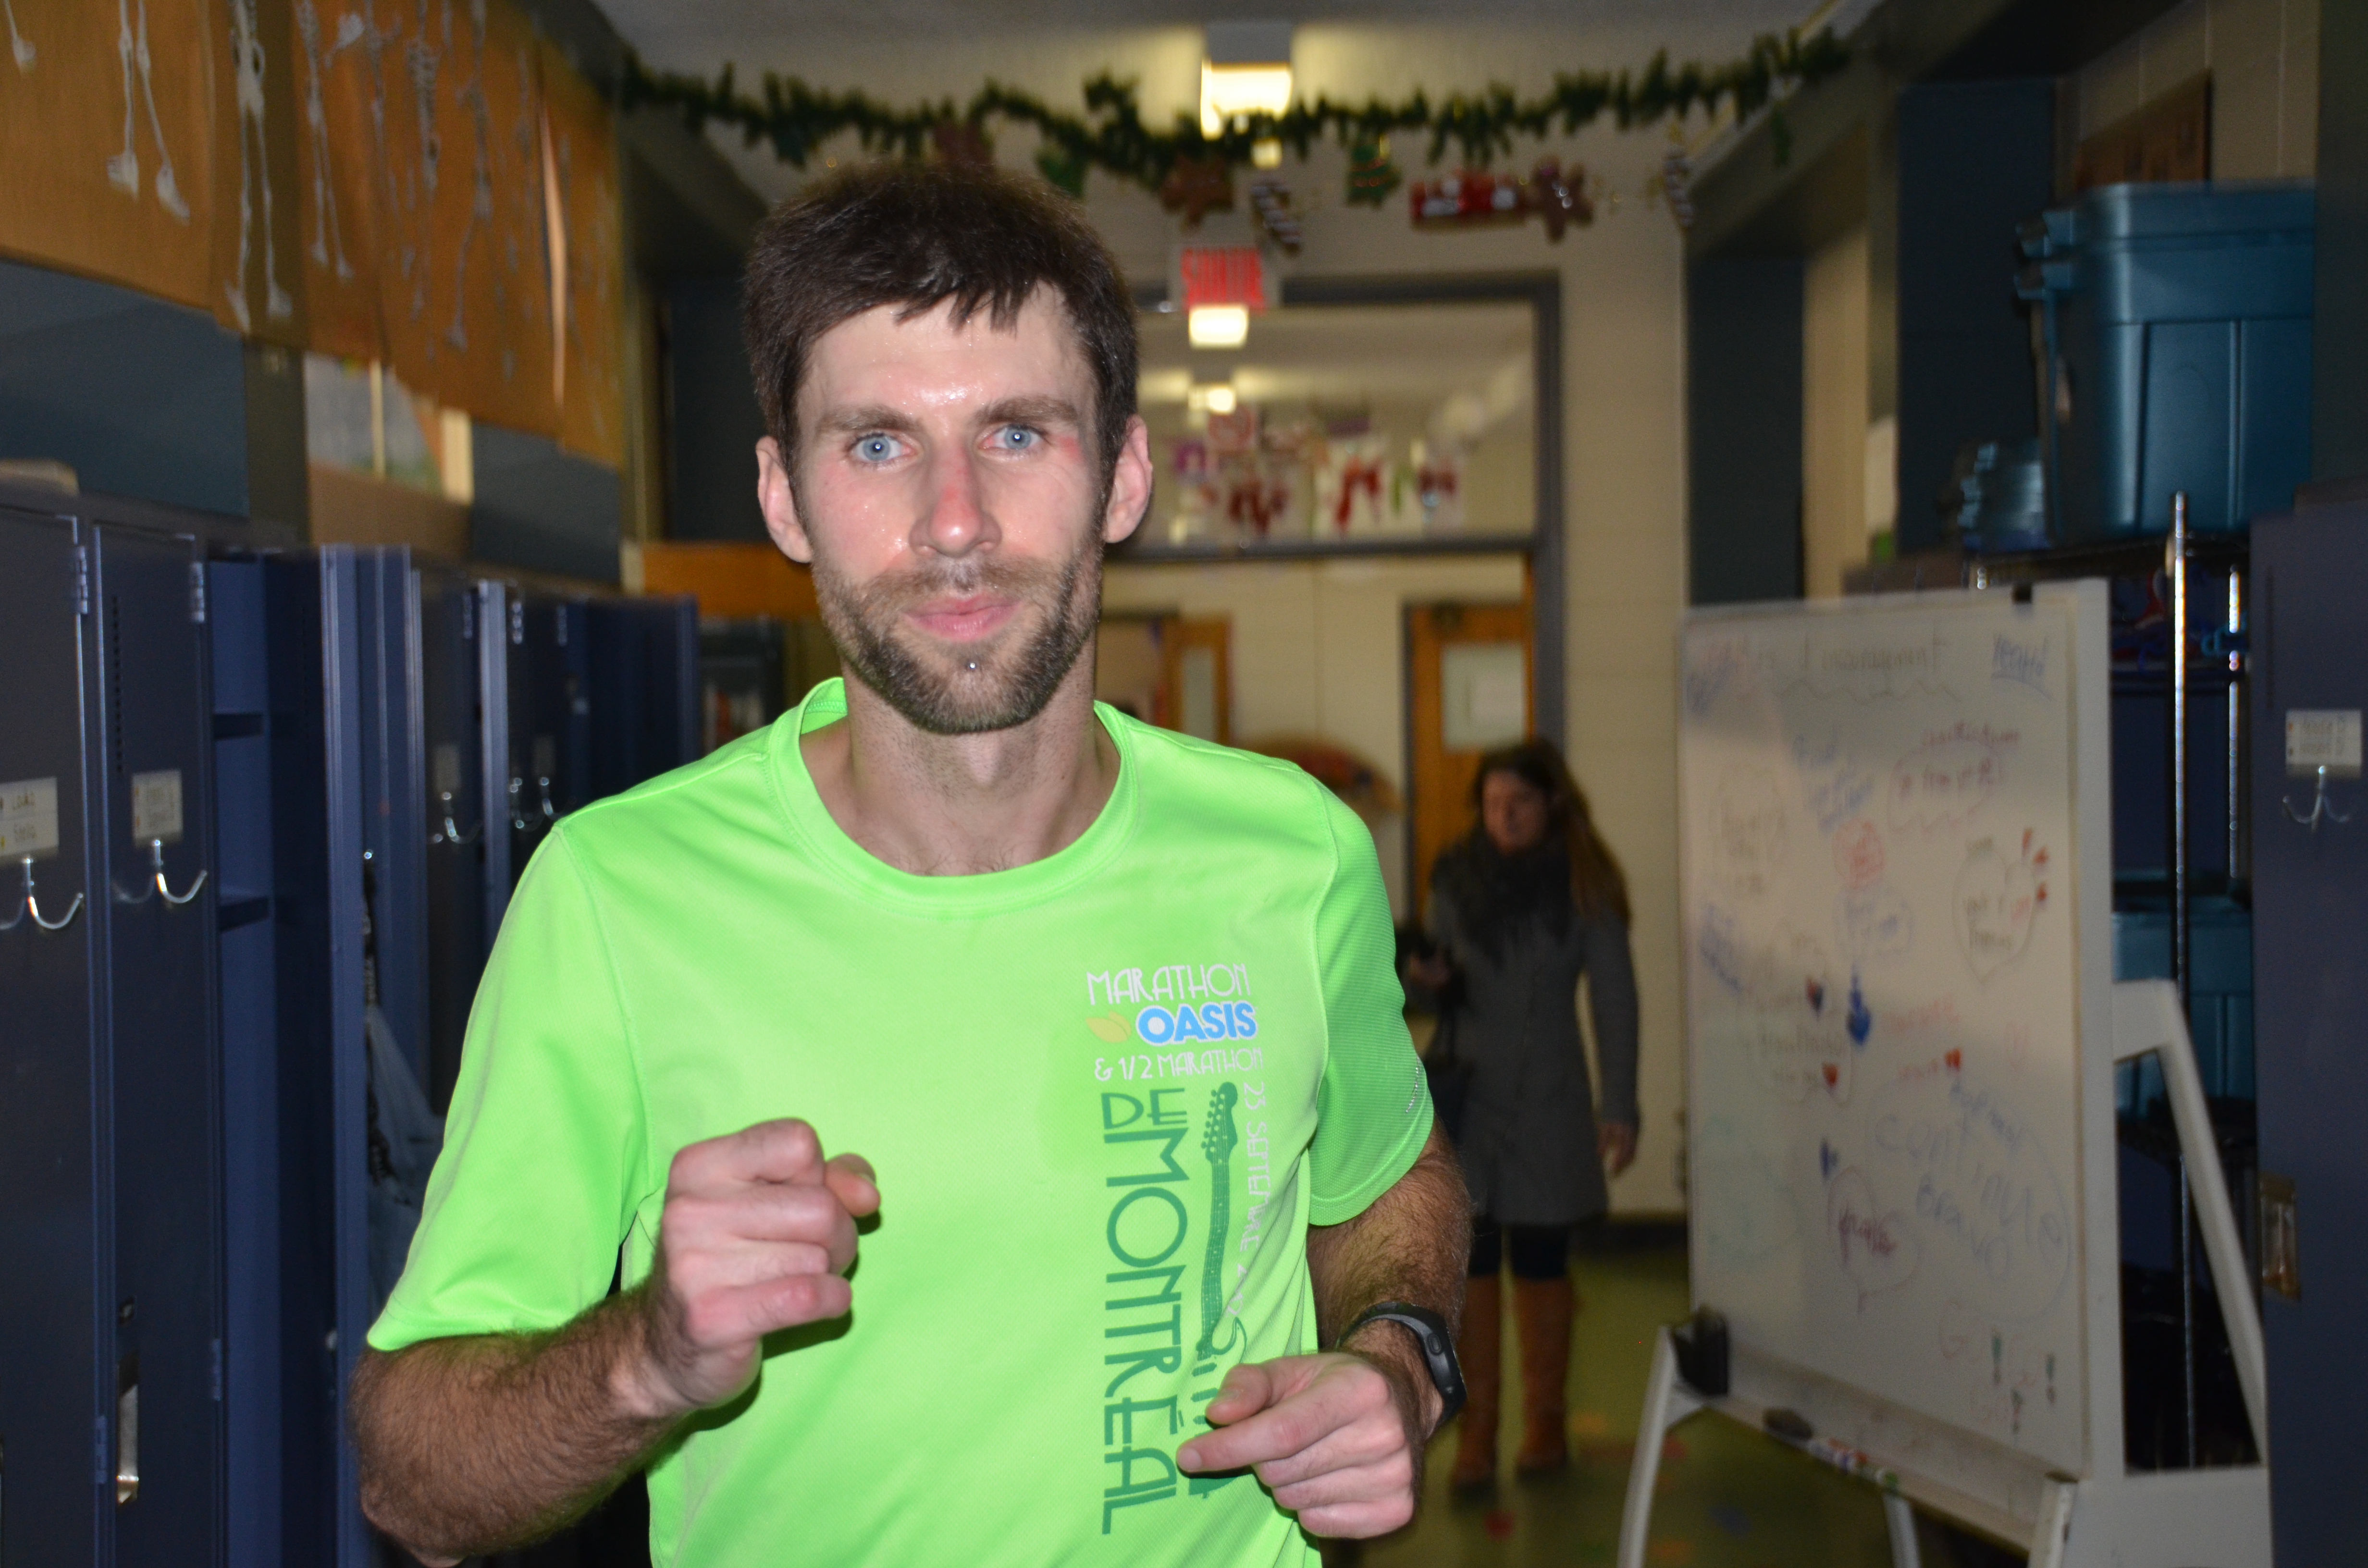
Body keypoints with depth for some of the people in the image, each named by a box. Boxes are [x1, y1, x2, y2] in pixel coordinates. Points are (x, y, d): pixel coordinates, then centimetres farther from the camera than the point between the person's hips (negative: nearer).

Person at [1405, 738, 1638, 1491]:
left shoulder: (1583, 886, -3)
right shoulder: (1456, 876, 5)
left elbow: (1614, 998, -3)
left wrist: (1619, 1105, -7)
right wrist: (1430, 973, -8)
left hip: (1548, 1097, -2)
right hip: (1467, 1090, 2)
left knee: (1540, 1260, 5)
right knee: (1469, 1259, -1)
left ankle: (1544, 1422, 19)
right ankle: (1477, 1430, 6)